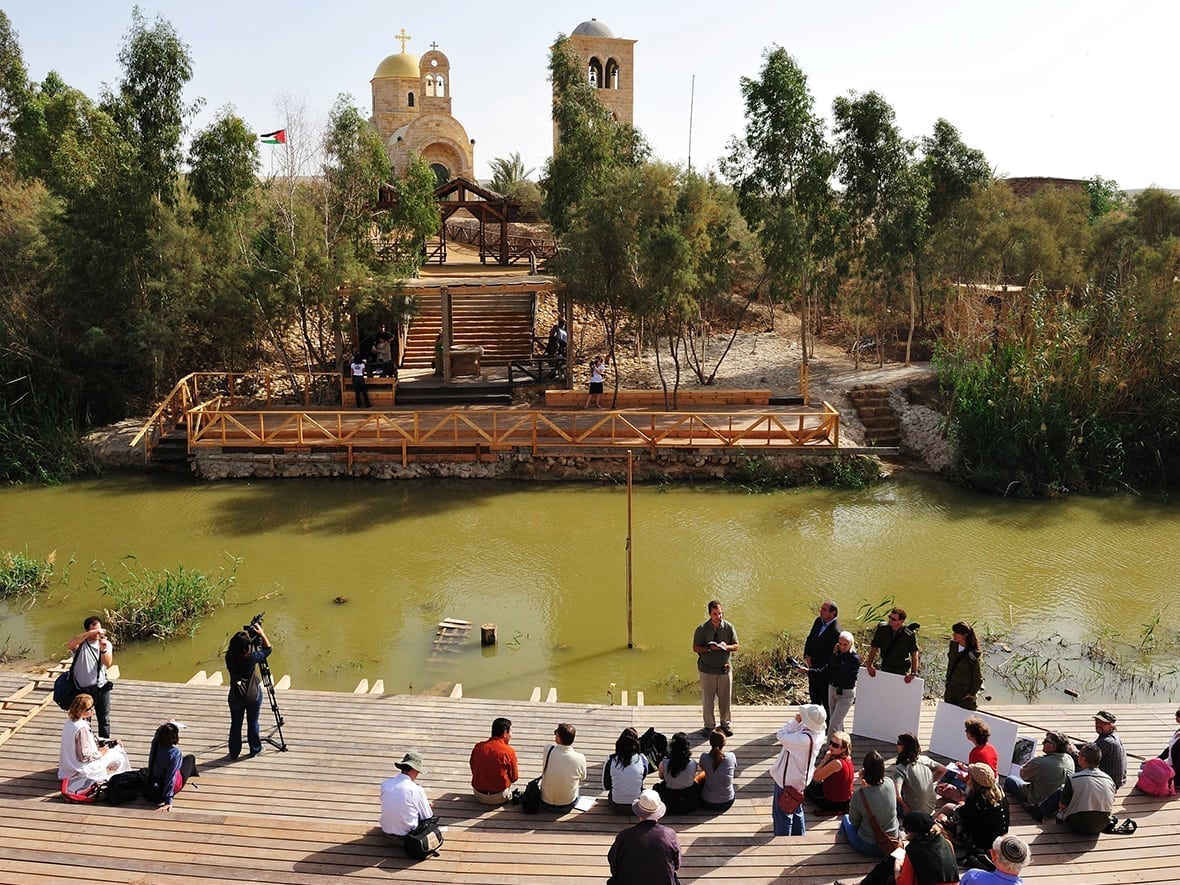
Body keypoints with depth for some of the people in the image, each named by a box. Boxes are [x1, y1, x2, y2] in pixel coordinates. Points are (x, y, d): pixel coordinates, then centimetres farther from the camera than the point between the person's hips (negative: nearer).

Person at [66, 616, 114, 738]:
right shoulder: (80, 643, -9)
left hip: (102, 688, 3)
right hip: (83, 690, -3)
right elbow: (69, 645, -34)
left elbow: (108, 663, -14)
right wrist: (90, 633, -41)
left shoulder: (106, 643, 0)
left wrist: (103, 650, -34)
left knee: (104, 720, 14)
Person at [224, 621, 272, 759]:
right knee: (253, 723, 14)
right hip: (253, 696, -3)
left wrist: (252, 636, 2)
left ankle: (234, 752, 27)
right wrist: (261, 633, -6)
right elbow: (267, 649, -9)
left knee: (235, 724, 16)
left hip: (235, 697, 3)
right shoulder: (251, 658, -25)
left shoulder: (229, 657, -15)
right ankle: (255, 749, 29)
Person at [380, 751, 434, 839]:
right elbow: (427, 817, -8)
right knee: (430, 809, 18)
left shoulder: (385, 783, -8)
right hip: (407, 835, -5)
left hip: (386, 831, 5)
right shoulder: (417, 790, -21)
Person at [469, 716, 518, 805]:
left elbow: (473, 771, 7)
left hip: (479, 796, 2)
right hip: (499, 798, -2)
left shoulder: (478, 747, -6)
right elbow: (514, 778, -3)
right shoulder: (509, 752, -16)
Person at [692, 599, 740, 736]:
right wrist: (709, 649, -22)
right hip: (707, 669, -1)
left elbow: (736, 645, 3)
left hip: (725, 668, 1)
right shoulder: (702, 629, -8)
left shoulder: (729, 627, -3)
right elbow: (695, 648, -5)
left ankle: (726, 723, 28)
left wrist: (726, 647, -19)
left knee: (725, 698, 9)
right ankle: (709, 725, 22)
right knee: (707, 698, 6)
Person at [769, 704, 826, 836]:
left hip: (787, 781, -8)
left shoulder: (805, 739, -39)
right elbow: (797, 733, 1)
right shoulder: (819, 732, -13)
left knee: (782, 814, 12)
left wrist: (796, 721, -22)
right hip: (800, 779, 8)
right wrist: (800, 722, -15)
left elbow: (782, 736, -29)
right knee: (796, 811, 29)